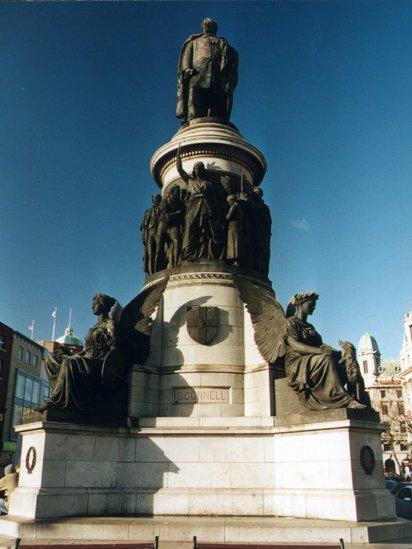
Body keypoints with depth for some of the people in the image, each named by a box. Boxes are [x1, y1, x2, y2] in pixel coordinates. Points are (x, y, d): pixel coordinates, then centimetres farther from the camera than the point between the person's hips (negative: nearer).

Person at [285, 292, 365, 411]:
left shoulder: (309, 326, 27)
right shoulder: (290, 322, 1)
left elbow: (320, 344, 14)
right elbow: (294, 345, -16)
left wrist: (333, 351, -9)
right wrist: (320, 351, -27)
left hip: (314, 361, 7)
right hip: (297, 363, -7)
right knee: (326, 358, -34)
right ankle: (345, 400, -37)